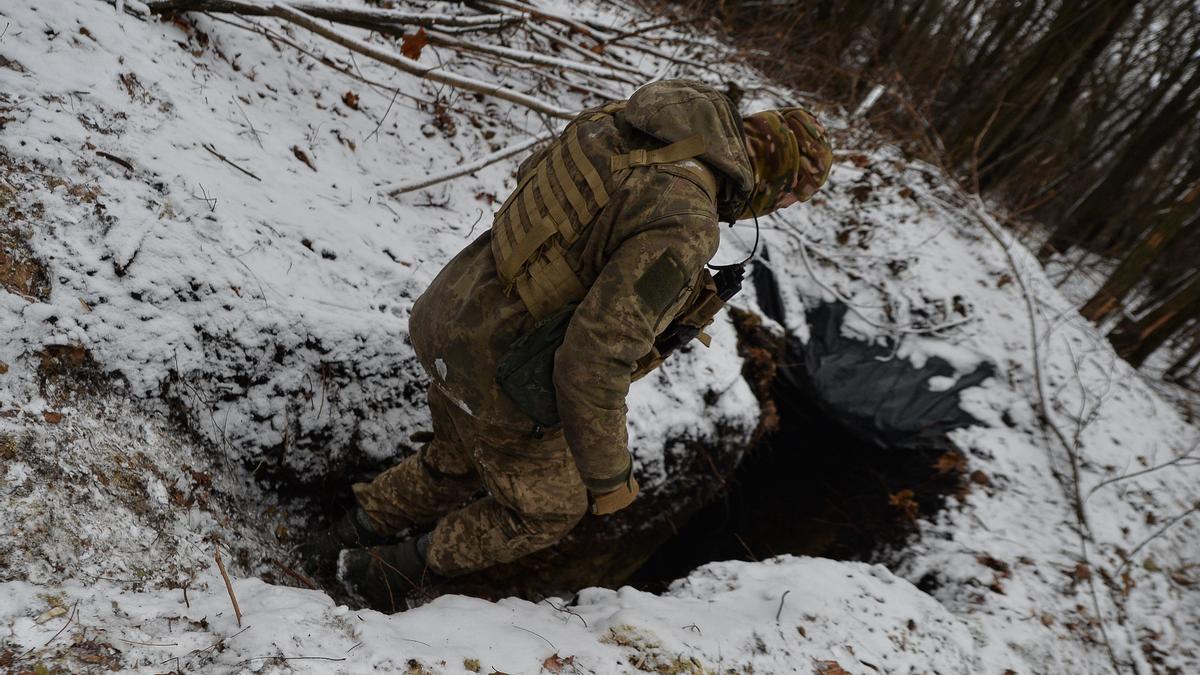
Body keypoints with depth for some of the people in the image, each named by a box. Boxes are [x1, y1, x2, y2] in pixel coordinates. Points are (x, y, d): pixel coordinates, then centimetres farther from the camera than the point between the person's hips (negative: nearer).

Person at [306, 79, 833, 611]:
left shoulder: (632, 123, -2)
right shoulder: (683, 224, -29)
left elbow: (532, 173, 15)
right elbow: (594, 357, -31)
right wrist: (608, 474, -17)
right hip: (499, 378, -8)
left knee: (458, 465, 33)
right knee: (548, 507, 21)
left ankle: (350, 536, 54)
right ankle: (386, 570, 35)